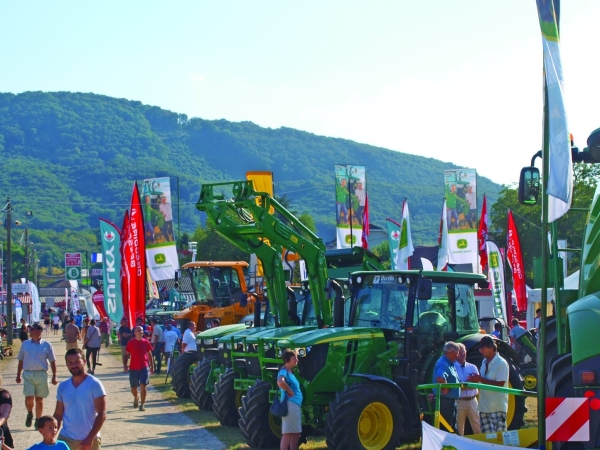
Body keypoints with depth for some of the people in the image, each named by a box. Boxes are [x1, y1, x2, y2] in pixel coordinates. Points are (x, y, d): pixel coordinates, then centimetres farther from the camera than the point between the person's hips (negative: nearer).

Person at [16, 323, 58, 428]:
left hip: (41, 374, -1)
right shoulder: (25, 344, 5)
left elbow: (52, 361, 2)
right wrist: (18, 375, 10)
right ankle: (30, 414, 21)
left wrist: (54, 377, -2)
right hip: (28, 374, 1)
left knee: (39, 399, 7)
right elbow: (21, 360, 12)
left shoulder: (46, 345, -1)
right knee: (29, 398, -9)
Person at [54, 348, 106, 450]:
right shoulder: (63, 386, 5)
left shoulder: (94, 384, -9)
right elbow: (58, 414, 11)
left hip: (89, 440, -4)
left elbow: (102, 414, -13)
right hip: (65, 439, 4)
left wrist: (90, 438, -19)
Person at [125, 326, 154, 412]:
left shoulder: (146, 342, 2)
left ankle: (142, 405, -5)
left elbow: (149, 355, 9)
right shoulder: (131, 342, -2)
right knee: (133, 387, 10)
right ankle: (136, 398, 43)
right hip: (133, 368, 0)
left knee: (143, 386, -11)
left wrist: (152, 366, 8)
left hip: (144, 367, 0)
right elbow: (127, 354, 3)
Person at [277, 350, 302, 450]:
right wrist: (290, 392, -22)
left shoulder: (290, 372, 16)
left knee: (296, 433, 13)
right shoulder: (284, 371, -14)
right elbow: (280, 382, -36)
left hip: (296, 405, 10)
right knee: (288, 433, -9)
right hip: (290, 405, -10)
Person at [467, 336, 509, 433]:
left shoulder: (501, 363, -12)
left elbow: (499, 384, -19)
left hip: (497, 408, -8)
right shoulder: (484, 362, 12)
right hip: (484, 407, 8)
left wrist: (480, 379, -19)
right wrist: (475, 379, 1)